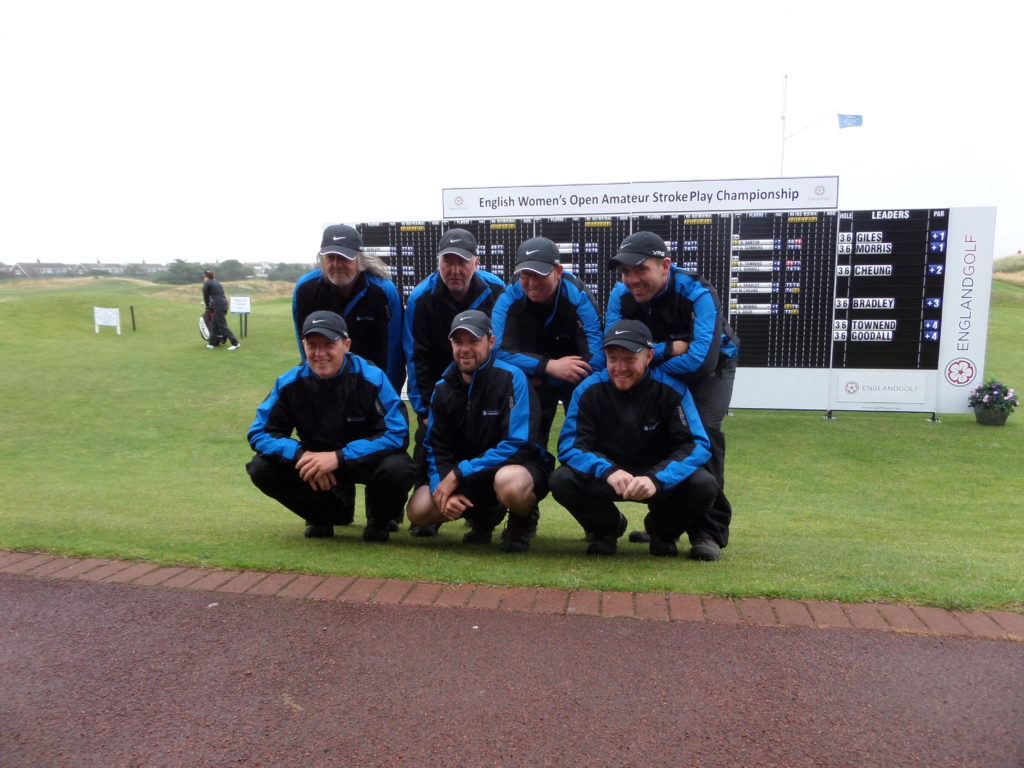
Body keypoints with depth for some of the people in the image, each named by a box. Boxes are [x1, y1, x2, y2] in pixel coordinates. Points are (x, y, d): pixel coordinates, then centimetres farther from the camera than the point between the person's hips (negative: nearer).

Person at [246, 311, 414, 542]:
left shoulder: (372, 378, -21)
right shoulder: (290, 382, -11)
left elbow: (397, 433, -25)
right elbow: (259, 432, -8)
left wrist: (338, 457, -33)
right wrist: (300, 455, -29)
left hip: (364, 461, -3)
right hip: (314, 458, 4)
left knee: (397, 468, -35)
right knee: (261, 468, -17)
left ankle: (379, 519, 3)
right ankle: (329, 513, 8)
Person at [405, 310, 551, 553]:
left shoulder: (511, 378, -16)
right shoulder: (443, 388, 1)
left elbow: (518, 444, -22)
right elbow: (436, 450, 3)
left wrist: (459, 473, -23)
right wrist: (444, 490, -18)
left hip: (521, 465, -5)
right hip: (466, 476, 5)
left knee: (510, 482, -41)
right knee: (418, 510, -14)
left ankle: (521, 523, -2)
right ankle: (484, 516, 15)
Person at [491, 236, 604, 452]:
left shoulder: (578, 297, -25)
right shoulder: (509, 299, -19)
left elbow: (594, 359, -32)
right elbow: (500, 351, -28)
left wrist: (540, 378, -29)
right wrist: (550, 366, -37)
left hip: (577, 383, -2)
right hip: (532, 382, 2)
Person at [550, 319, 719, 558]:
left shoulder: (671, 389, -16)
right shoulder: (589, 390, -14)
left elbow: (697, 445, -22)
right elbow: (570, 445, -18)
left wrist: (656, 478, -39)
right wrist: (608, 471, -38)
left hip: (660, 476, 0)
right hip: (604, 477, 0)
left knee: (704, 485, -29)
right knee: (562, 481, -29)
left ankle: (662, 530, 7)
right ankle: (607, 527, 6)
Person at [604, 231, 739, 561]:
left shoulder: (698, 294, -34)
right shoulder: (621, 295, -21)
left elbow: (701, 361, -43)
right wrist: (670, 349, -34)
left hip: (712, 365, -4)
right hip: (659, 372, 4)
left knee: (703, 431, -24)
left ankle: (709, 530, -13)